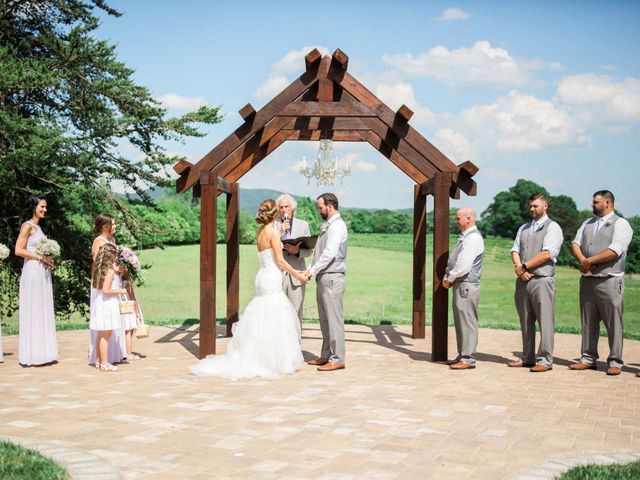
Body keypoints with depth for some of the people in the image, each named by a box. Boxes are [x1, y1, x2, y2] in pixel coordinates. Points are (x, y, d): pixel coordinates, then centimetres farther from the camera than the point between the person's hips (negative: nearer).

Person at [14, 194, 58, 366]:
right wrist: (39, 257, -13)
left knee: (43, 312, 9)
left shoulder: (37, 227, 17)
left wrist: (48, 259, 5)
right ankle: (31, 354, -1)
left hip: (42, 272, 9)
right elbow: (18, 250, -14)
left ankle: (42, 352, 13)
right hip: (32, 272, -9)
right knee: (32, 312, -5)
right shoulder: (27, 226, -7)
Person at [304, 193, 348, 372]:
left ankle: (338, 359, -5)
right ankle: (326, 355, 20)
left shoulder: (337, 225, -13)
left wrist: (313, 270, -17)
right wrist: (311, 269, 9)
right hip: (323, 277, 10)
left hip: (332, 277, -10)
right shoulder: (327, 226, 18)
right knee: (324, 319, 13)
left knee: (334, 319, -7)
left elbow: (330, 253, -21)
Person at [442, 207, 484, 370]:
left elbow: (464, 265, -22)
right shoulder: (465, 236, 16)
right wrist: (447, 276, 5)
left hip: (467, 285, -10)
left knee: (467, 322, -6)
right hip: (460, 285, 10)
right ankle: (462, 355, 21)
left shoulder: (473, 238, -15)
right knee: (460, 321, 14)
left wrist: (450, 279, -11)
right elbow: (454, 260, 21)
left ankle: (468, 359, -3)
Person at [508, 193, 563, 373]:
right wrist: (519, 269, -7)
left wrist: (524, 267, -9)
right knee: (525, 322, 9)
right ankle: (527, 358, 16)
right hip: (522, 280, 6)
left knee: (545, 321, -7)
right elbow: (515, 250, 12)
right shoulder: (523, 228, 20)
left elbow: (547, 254, -11)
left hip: (542, 279, -6)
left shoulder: (552, 227, 0)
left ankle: (545, 360, -4)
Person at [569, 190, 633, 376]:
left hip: (609, 281, -6)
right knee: (588, 321, 8)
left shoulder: (620, 224, -2)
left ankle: (615, 362, 1)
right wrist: (582, 260, -8)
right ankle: (588, 359, 13)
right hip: (587, 279, 6)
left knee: (613, 322, -5)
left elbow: (614, 251, -15)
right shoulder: (588, 223, 20)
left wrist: (589, 261, -12)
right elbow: (575, 244, 12)